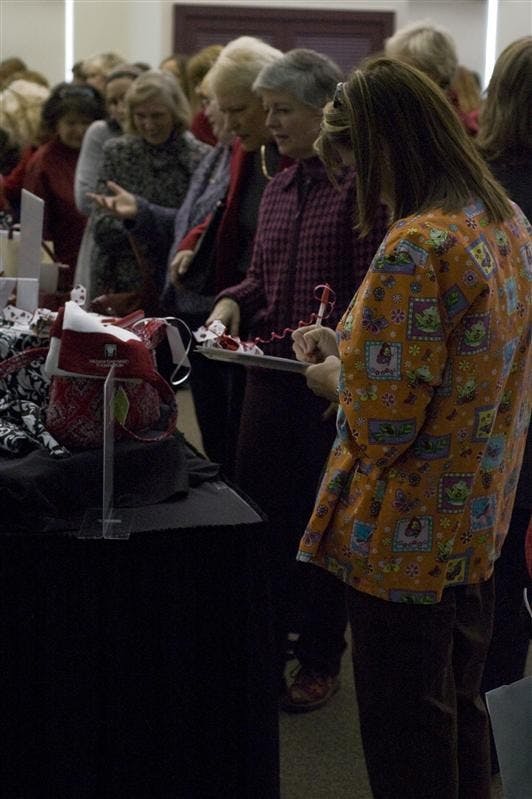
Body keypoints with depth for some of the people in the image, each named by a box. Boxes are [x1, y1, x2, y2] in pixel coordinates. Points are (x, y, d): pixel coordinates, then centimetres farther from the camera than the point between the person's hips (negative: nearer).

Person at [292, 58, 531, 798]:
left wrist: (331, 376, -6)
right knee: (461, 712, 22)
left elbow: (382, 425, -25)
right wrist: (354, 346, 9)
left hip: (408, 536, -8)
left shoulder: (416, 247, -26)